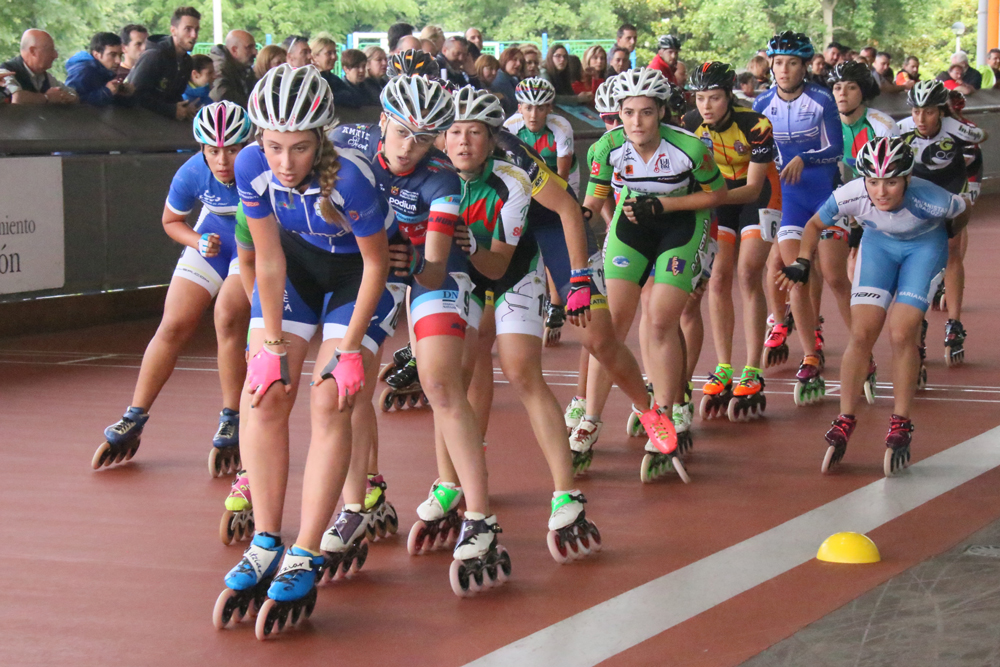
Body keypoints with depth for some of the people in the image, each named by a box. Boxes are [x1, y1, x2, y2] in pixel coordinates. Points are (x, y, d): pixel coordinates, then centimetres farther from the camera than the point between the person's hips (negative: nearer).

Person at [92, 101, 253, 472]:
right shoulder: (191, 175, -23)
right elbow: (171, 221, -1)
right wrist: (199, 242, -19)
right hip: (212, 242, 3)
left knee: (228, 315, -24)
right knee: (174, 325, -2)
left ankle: (231, 424, -10)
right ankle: (133, 422, 11)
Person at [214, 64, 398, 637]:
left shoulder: (350, 177, -35)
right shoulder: (251, 167, -24)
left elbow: (377, 264, -20)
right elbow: (269, 258, -11)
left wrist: (350, 350, -18)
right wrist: (273, 345, -11)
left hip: (358, 273, -4)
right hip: (296, 264, 4)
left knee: (330, 403, -15)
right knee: (264, 392, -8)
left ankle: (305, 560, -12)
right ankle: (265, 547, 1)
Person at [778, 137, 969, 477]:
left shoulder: (930, 200, -37)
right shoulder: (850, 195, -31)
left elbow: (962, 213, -12)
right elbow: (815, 224, -9)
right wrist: (802, 262, -22)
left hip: (924, 247, -2)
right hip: (878, 243, 2)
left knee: (902, 334, -15)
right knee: (861, 334, -9)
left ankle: (900, 426, -2)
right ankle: (845, 421, 4)